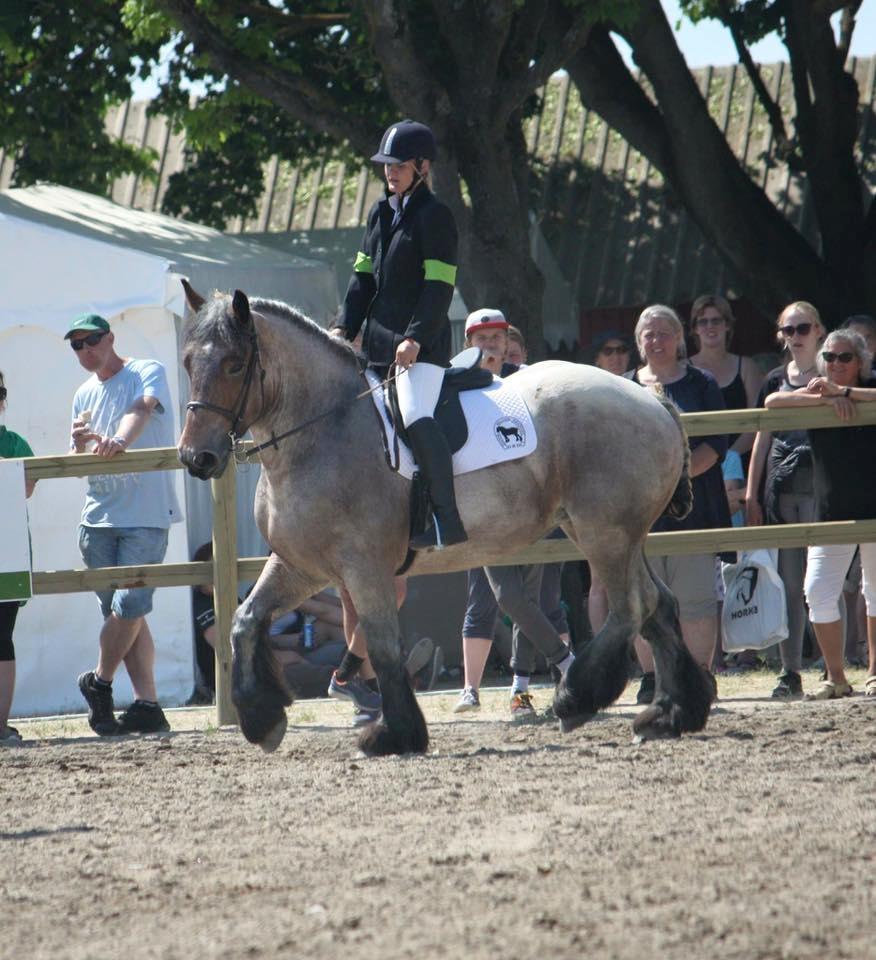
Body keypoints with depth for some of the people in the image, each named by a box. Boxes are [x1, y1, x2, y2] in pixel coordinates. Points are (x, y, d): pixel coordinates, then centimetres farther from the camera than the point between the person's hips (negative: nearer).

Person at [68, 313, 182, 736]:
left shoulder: (148, 373, -3)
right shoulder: (85, 395, 16)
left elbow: (142, 408, -25)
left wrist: (120, 440, -45)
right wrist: (79, 444, -6)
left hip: (146, 514, -6)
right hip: (98, 518, 6)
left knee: (128, 606, -13)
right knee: (123, 613, 3)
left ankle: (99, 683, 7)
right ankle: (147, 704, 4)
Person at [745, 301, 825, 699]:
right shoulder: (775, 381, 15)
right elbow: (762, 439, 16)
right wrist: (751, 495, 12)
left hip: (819, 489, -4)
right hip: (780, 492, 4)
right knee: (787, 585, 4)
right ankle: (790, 673, 7)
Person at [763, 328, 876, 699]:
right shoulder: (816, 392, 5)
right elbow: (772, 402, -10)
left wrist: (843, 390, -23)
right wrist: (826, 399, -19)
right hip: (831, 512, 2)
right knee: (818, 592, -7)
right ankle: (835, 678, 2)